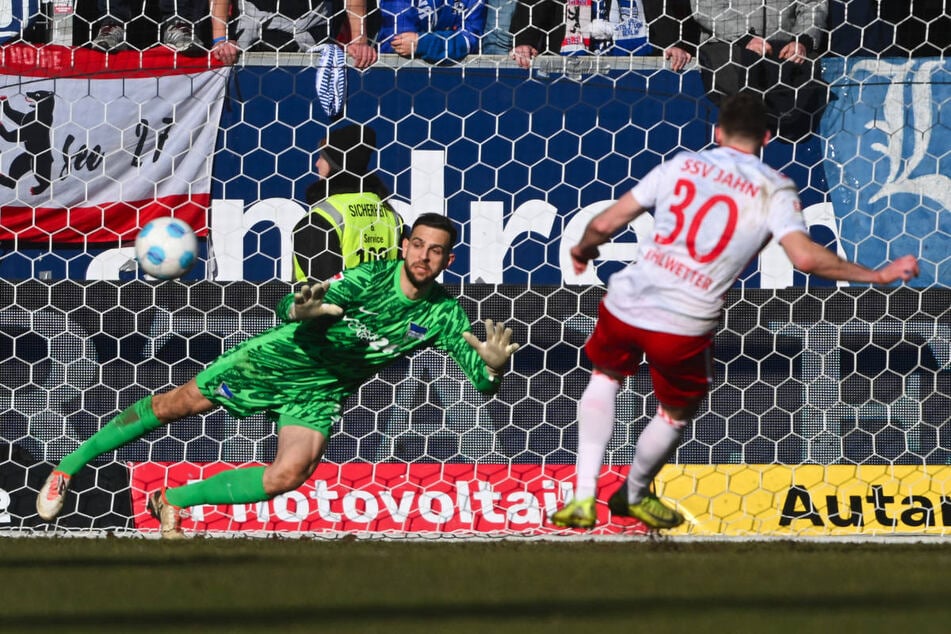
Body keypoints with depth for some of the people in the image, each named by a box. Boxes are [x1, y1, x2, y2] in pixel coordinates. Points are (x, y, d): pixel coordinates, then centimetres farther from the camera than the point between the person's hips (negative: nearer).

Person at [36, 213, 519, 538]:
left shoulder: (443, 315, -13)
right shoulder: (371, 278, -23)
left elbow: (481, 383, -13)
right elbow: (290, 308, -28)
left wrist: (492, 367, -38)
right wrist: (303, 310, -54)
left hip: (322, 392, 3)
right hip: (280, 359, -3)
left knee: (289, 475, -20)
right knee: (178, 404, -2)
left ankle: (173, 502, -1)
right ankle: (70, 465, 16)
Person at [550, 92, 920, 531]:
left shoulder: (681, 165, 8)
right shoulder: (774, 190, 1)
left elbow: (606, 223, 7)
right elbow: (805, 256, -13)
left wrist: (583, 249, 29)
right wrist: (876, 276, -3)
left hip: (626, 303, 2)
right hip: (684, 327, -2)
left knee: (606, 375, 32)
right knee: (678, 412, 27)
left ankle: (584, 497, 25)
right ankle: (633, 495, 50)